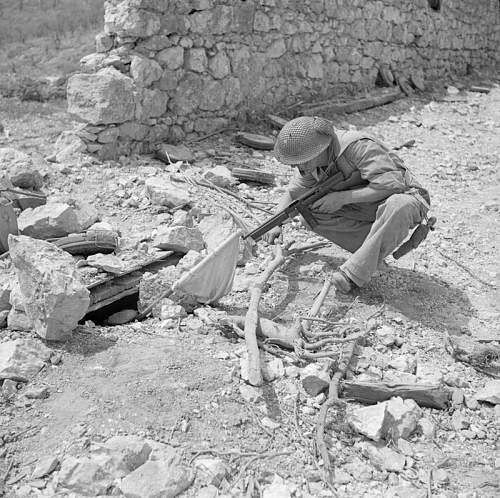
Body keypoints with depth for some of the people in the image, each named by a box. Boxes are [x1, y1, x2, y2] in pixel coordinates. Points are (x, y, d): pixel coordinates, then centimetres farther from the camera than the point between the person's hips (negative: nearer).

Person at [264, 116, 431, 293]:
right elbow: (292, 192, 6)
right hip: (364, 209, 7)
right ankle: (379, 245, -8)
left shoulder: (358, 146, -29)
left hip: (404, 196, -7)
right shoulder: (312, 161, -6)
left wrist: (343, 197, -33)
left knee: (398, 207, -43)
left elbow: (391, 185, -35)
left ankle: (354, 273, -29)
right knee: (310, 212, -11)